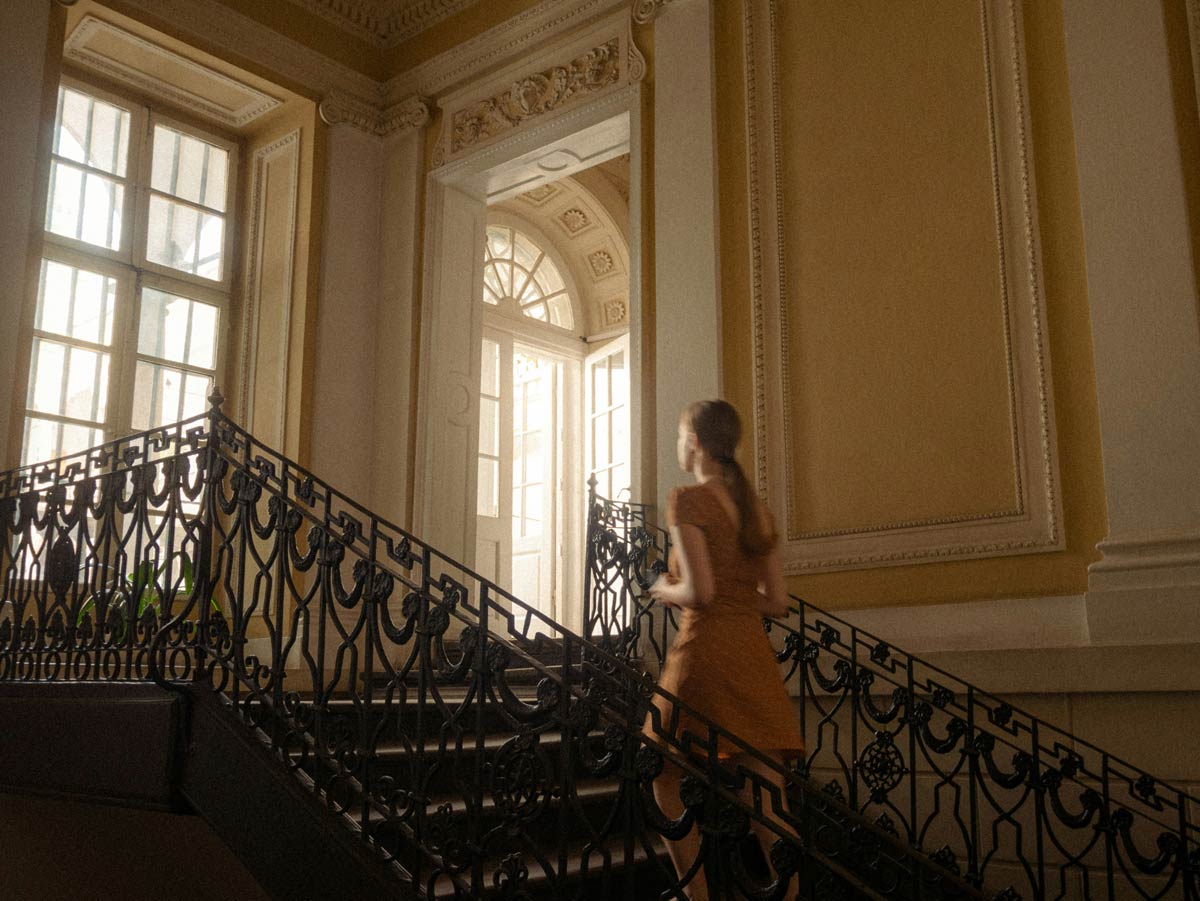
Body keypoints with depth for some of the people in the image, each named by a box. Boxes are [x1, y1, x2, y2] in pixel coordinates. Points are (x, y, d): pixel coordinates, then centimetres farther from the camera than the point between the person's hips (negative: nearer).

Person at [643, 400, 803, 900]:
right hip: (755, 653, 6)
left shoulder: (687, 500, -7)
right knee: (770, 803, 4)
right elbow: (777, 602, 13)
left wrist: (664, 590, 3)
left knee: (667, 781, 13)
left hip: (704, 649, -6)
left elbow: (699, 591, -16)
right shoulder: (758, 508, 13)